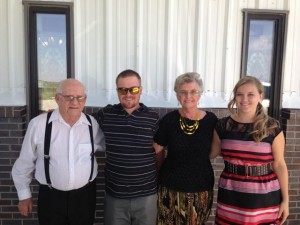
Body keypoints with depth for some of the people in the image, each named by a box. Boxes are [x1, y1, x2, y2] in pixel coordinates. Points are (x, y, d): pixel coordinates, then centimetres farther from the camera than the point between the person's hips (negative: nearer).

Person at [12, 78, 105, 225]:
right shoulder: (38, 124, -13)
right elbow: (25, 162, -1)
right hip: (50, 197, -1)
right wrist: (24, 194, 7)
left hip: (85, 196, 2)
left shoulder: (94, 125, -8)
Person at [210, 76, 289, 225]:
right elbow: (210, 153, 9)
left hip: (263, 197, -1)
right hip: (230, 195, 2)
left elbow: (279, 164, -2)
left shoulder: (272, 127, -7)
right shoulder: (223, 125, -2)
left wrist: (285, 199, 1)